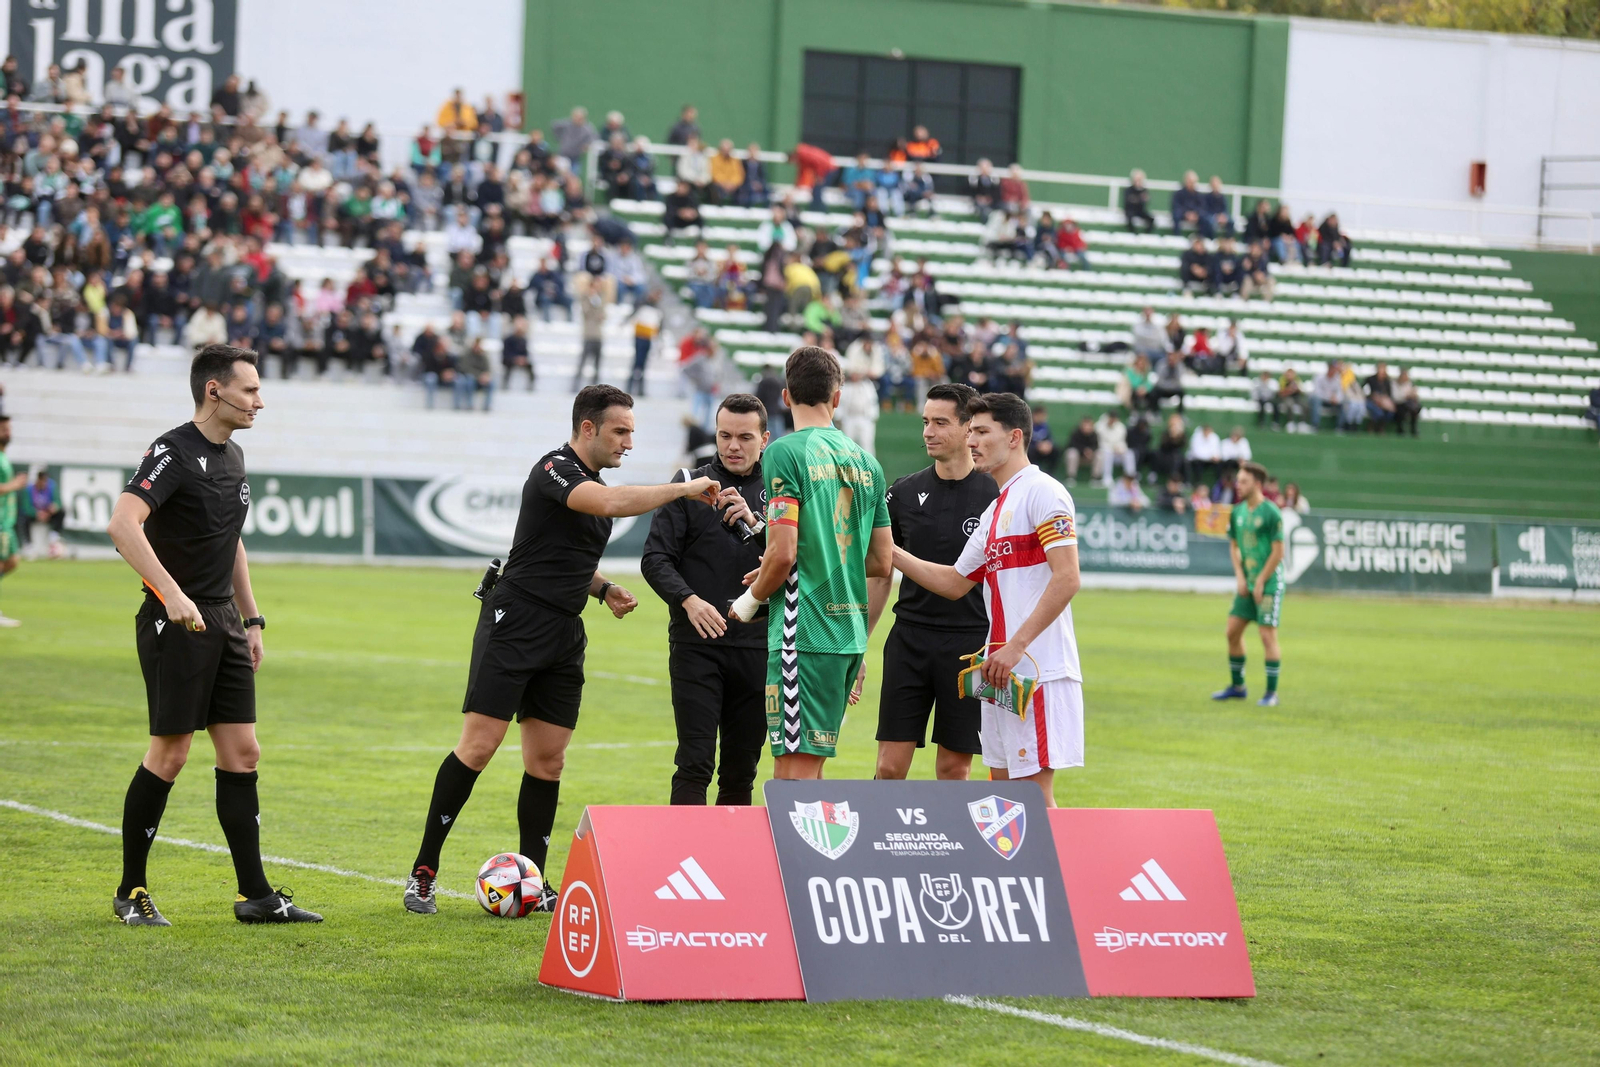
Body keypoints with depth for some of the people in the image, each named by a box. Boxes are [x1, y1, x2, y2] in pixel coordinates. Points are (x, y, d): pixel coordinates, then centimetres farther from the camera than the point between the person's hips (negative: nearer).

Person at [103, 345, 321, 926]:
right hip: (176, 623, -8)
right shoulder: (173, 453, -14)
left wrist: (252, 620, 22)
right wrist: (172, 594, -36)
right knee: (169, 753, -5)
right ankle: (131, 892, 7)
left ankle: (256, 895, 8)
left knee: (242, 753, 5)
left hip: (222, 622, 8)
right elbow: (123, 523, -28)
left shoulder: (233, 457, 14)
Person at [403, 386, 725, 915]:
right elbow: (612, 503, -31)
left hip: (563, 634, 8)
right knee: (479, 746, -10)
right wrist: (683, 488, -24)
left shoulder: (594, 484, 17)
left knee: (547, 759, 6)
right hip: (514, 625, -8)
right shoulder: (554, 470, -12)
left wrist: (603, 588, 11)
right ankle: (424, 871, -4)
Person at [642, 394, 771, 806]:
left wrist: (755, 523, -14)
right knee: (695, 765, -10)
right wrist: (689, 600, -17)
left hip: (756, 647, 2)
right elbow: (655, 559, -1)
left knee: (741, 772, 7)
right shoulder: (690, 485, 5)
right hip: (696, 644, -2)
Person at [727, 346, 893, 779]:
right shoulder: (865, 461, 12)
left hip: (804, 631, -7)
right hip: (851, 633, 7)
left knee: (796, 768, -7)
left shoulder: (785, 452, -8)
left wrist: (750, 601, 2)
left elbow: (783, 553, -15)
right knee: (806, 768, 14)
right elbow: (881, 563, 15)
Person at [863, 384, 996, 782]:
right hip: (909, 640, 2)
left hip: (972, 641, -2)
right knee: (890, 767, -2)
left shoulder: (997, 495, -2)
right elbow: (878, 576, 14)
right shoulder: (903, 492, 7)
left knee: (954, 769, 2)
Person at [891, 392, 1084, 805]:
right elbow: (955, 583, 28)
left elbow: (1067, 579, -18)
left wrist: (1016, 647, -21)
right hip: (1001, 674, 9)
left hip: (1038, 672, -9)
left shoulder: (1043, 492, -9)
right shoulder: (994, 512, 20)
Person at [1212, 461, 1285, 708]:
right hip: (1247, 583, 7)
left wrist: (1260, 581, -12)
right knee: (1233, 632, 8)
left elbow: (1278, 552, -13)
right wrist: (1239, 576, 3)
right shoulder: (1237, 512, 8)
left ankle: (1272, 692, 1)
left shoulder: (1271, 513, -13)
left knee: (1268, 636, -6)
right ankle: (1237, 686, 21)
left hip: (1269, 583, -7)